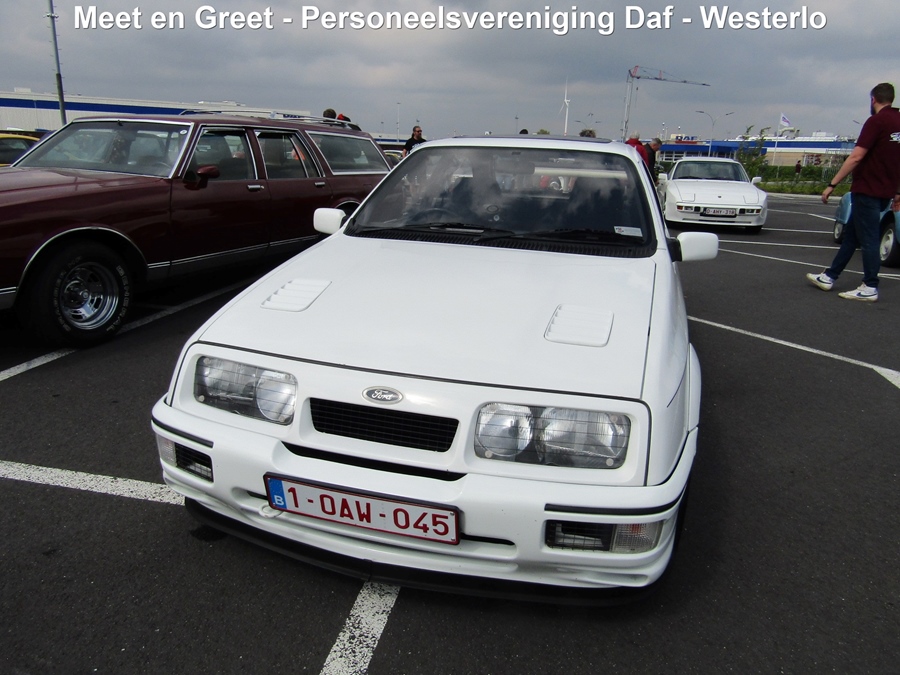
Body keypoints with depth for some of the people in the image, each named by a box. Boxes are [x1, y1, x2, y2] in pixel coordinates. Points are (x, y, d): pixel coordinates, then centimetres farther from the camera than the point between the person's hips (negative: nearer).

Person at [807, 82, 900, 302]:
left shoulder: (877, 121, -13)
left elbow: (856, 157, -20)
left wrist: (832, 185, -17)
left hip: (867, 190, -8)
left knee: (868, 239, -4)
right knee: (851, 235, 14)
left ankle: (870, 288, 0)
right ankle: (829, 276, 21)